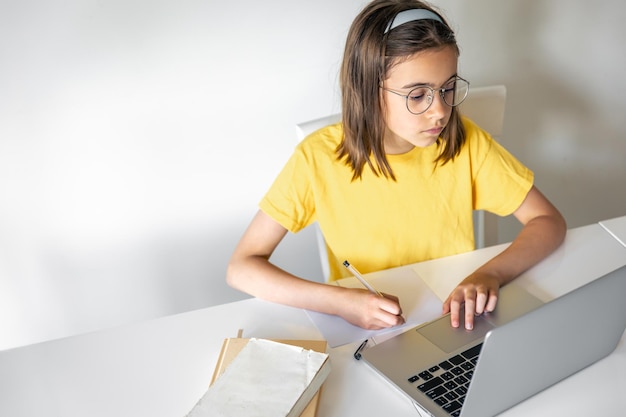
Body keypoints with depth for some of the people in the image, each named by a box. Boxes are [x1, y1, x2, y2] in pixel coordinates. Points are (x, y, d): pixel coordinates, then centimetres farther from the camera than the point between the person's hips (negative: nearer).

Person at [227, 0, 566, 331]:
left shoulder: (465, 141, -11)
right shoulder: (319, 157, -17)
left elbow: (549, 221, -6)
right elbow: (241, 267, -16)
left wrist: (491, 274, -26)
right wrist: (342, 301, -31)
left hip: (458, 320, 2)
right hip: (367, 331, -1)